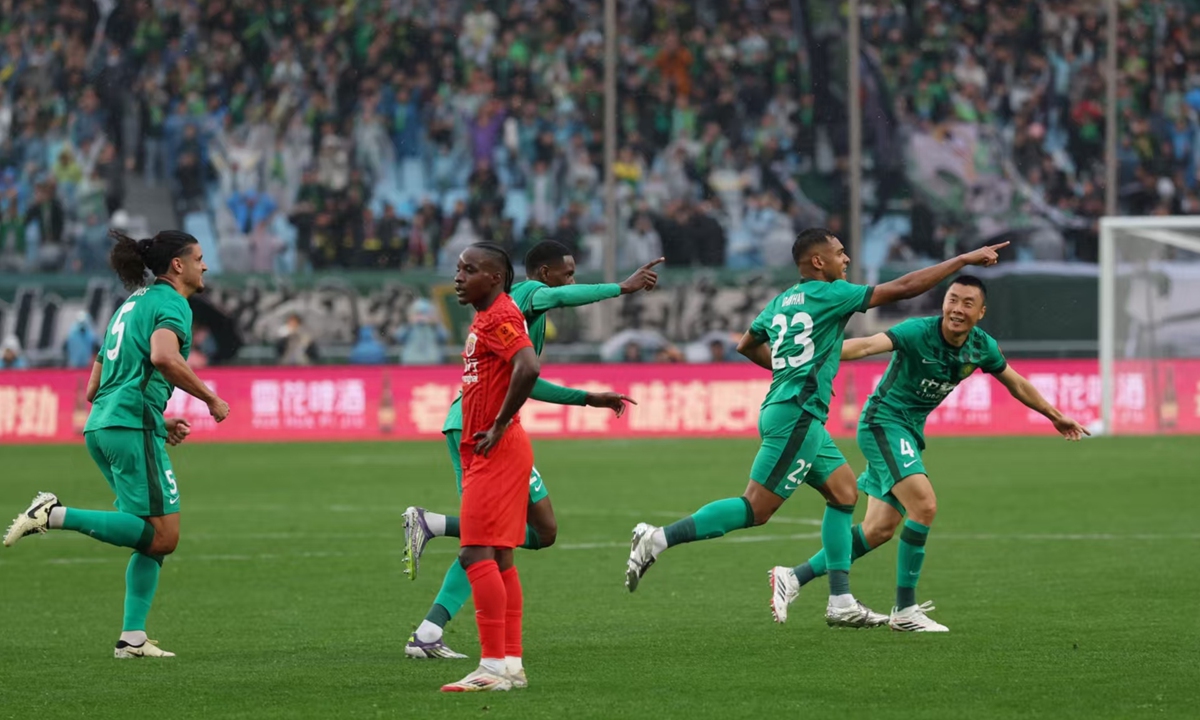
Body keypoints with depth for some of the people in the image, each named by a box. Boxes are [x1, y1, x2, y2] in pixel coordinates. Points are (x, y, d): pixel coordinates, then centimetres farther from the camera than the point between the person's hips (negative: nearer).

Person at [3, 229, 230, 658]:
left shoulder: (132, 305, 26)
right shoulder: (171, 303, -2)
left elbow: (93, 390, 26)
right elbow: (163, 356, -25)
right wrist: (211, 400, -13)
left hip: (102, 426, 10)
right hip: (134, 425, -10)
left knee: (156, 536, 10)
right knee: (162, 535, -11)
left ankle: (132, 638, 4)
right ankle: (55, 516, -18)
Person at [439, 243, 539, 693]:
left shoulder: (500, 317, -14)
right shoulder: (485, 318, 18)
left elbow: (528, 369, -30)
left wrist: (499, 426, -21)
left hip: (495, 453, -11)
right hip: (484, 452, 11)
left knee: (477, 554, -12)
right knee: (498, 559, 11)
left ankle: (494, 666, -13)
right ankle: (511, 664, 13)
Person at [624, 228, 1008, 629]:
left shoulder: (782, 302, 15)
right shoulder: (827, 294, -8)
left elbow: (747, 344, 30)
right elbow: (901, 288, -9)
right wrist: (964, 260, -5)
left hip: (799, 418, 10)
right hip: (796, 416, -10)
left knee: (844, 492, 13)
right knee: (756, 510, -11)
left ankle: (841, 603, 10)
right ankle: (659, 539, -15)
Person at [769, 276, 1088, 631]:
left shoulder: (982, 347, -1)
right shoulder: (919, 332, -22)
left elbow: (1018, 385, 17)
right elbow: (869, 345, -35)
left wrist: (1055, 416, 27)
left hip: (910, 432, 8)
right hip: (883, 421, -8)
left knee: (880, 529, 7)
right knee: (924, 504, -23)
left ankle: (793, 578, 15)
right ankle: (905, 610, -15)